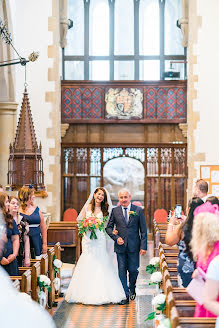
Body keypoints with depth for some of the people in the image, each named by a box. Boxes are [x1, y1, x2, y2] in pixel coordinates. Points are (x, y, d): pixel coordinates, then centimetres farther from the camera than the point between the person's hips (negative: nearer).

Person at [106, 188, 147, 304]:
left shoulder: (138, 210, 1)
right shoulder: (115, 211, 4)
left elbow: (143, 230, 1)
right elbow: (109, 227, 8)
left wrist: (143, 246, -5)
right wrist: (116, 238, -9)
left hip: (134, 246, -1)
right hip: (120, 246, 1)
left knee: (133, 270, 3)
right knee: (122, 271, 1)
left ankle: (132, 289, 31)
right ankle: (125, 295, 9)